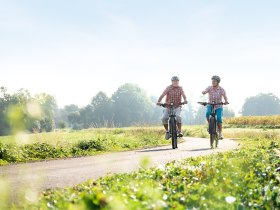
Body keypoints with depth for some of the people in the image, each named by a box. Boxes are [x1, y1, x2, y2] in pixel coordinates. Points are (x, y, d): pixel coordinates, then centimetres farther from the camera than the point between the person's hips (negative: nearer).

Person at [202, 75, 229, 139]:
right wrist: (203, 92, -50)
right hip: (210, 105, 1)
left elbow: (224, 96, -23)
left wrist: (226, 101, -44)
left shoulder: (221, 89, -9)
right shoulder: (209, 88, -7)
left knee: (219, 118, -17)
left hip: (218, 106, -1)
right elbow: (204, 91, -24)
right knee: (208, 113, -30)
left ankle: (220, 133, -1)